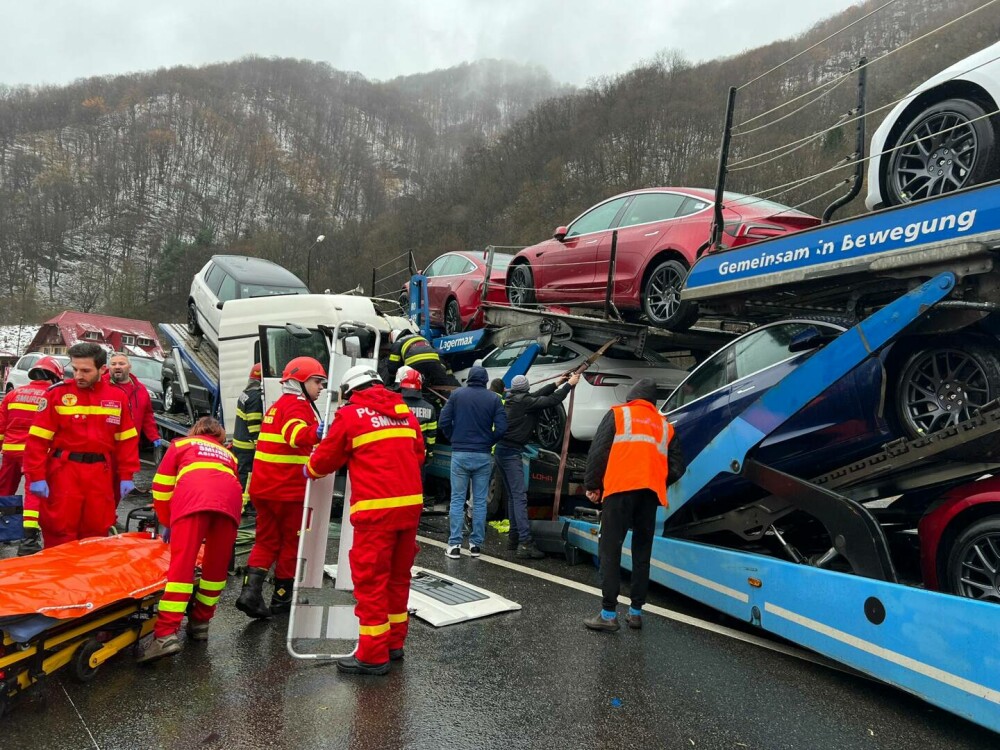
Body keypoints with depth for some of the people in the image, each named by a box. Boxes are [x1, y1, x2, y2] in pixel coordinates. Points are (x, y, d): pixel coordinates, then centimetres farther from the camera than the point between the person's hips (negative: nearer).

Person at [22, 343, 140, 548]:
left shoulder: (117, 396, 4)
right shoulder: (57, 393, -4)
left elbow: (127, 439, 7)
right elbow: (38, 439, -4)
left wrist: (126, 476, 4)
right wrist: (36, 476, -9)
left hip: (101, 473, 2)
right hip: (64, 470, -2)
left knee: (96, 532, 11)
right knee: (60, 532, 3)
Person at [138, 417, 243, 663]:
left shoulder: (180, 444, 34)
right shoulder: (228, 454, 40)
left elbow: (161, 487, 28)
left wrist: (166, 523, 41)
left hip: (192, 497, -2)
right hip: (230, 499, 3)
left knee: (181, 564, -8)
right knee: (216, 566, 15)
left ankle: (167, 634, -16)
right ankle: (200, 623, 22)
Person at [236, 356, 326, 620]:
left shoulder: (278, 405, 18)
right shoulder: (297, 405, -13)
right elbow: (296, 435, -34)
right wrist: (317, 432, -50)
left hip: (264, 487, 8)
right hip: (288, 489, -8)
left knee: (267, 540, 15)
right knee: (292, 541, 7)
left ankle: (251, 591, 3)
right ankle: (282, 596, 17)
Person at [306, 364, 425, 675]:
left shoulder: (350, 415, -2)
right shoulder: (404, 411, 13)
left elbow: (326, 458, 8)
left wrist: (310, 470, 29)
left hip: (376, 509, -6)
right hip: (410, 503, 6)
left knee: (371, 580, 2)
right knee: (398, 576, 17)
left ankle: (373, 656, 8)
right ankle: (394, 643, 27)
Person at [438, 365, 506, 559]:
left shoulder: (457, 395, 1)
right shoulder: (494, 398, 1)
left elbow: (443, 422, -3)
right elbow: (501, 427, -7)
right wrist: (488, 442, 9)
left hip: (460, 454, 0)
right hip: (483, 456, 0)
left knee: (457, 499, 5)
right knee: (480, 501, 8)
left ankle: (454, 545, 3)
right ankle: (476, 544, 11)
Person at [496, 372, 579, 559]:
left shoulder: (511, 400, 13)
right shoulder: (525, 401, -12)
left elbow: (537, 395, 23)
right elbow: (552, 400, -12)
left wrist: (558, 383, 27)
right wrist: (569, 384, 1)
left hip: (501, 450, 9)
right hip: (512, 452, -9)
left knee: (512, 495, 15)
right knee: (519, 496, -13)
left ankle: (514, 537, 20)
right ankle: (525, 543, -18)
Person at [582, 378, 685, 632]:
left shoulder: (617, 414, 11)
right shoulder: (665, 425, 22)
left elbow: (598, 451, 1)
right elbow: (677, 467, 15)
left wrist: (591, 485, 8)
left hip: (621, 488, -4)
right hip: (651, 493, 4)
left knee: (610, 548, -2)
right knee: (642, 551, 13)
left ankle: (609, 613, -4)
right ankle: (636, 612, 15)